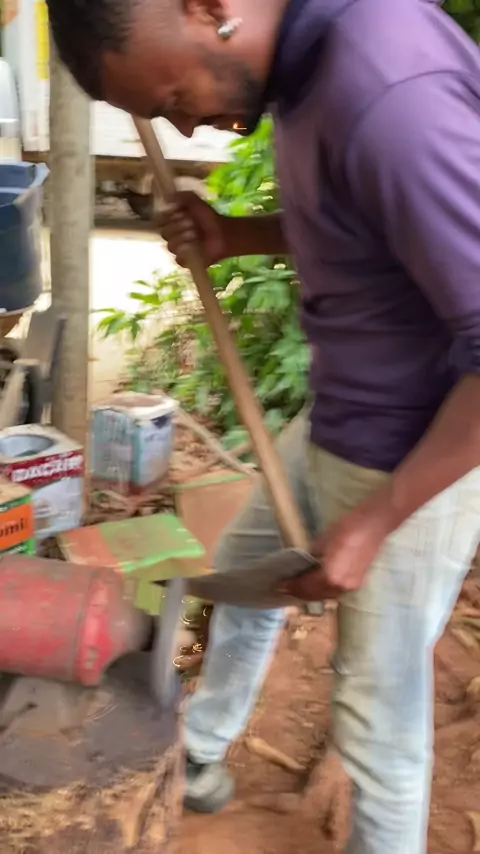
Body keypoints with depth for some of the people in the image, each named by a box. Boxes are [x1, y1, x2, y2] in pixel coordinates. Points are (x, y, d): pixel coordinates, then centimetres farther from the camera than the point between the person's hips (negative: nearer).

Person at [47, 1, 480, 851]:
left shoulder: (391, 95, -33)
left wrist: (375, 519, -23)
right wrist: (239, 236, -2)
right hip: (330, 425, 10)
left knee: (378, 710, 8)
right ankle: (200, 755, 52)